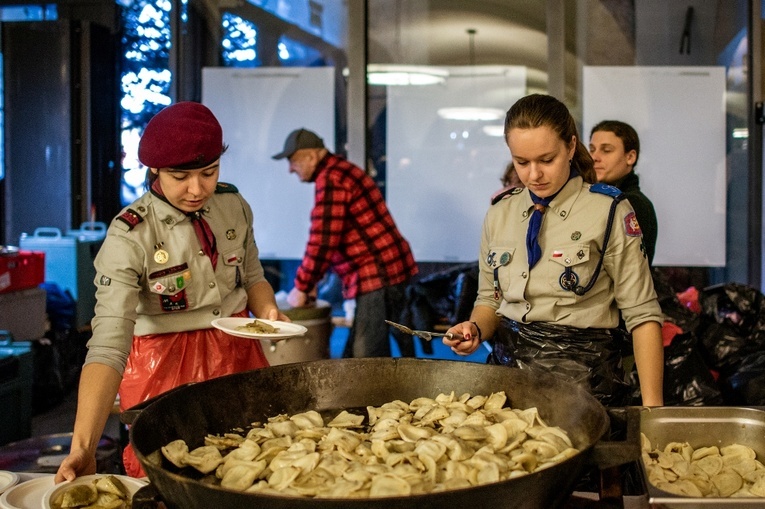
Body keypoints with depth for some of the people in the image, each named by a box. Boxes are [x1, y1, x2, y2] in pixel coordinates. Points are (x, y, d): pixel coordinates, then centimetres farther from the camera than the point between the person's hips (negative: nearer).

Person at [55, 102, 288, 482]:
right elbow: (108, 345, -29)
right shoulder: (128, 237, -21)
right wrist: (83, 447, -40)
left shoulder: (234, 205, -6)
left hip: (239, 353, 5)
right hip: (166, 365, -4)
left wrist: (267, 310, -11)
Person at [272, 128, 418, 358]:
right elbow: (329, 238, 24)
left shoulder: (331, 180, -14)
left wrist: (301, 287, -7)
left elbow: (322, 242, -18)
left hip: (379, 275, -11)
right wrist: (308, 282, 20)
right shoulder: (340, 171, 19)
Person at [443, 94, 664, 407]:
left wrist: (652, 405, -14)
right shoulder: (499, 215, 6)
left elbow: (642, 316, -7)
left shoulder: (608, 212, -7)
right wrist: (476, 330, -6)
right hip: (509, 365, 4)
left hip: (583, 374, -3)